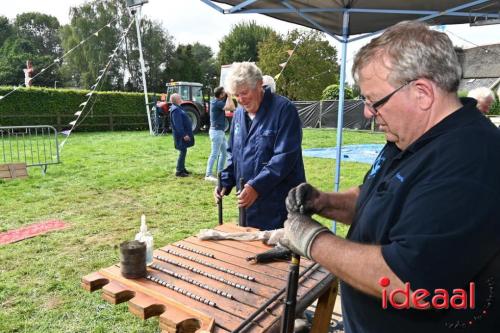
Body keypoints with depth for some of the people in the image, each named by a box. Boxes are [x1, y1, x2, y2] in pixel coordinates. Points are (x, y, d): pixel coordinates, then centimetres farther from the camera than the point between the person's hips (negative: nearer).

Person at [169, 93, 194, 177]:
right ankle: (179, 171, -3)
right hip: (181, 135, -10)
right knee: (183, 152, -7)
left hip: (183, 134, 10)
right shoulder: (175, 110, -17)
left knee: (183, 152, 14)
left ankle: (182, 169, 23)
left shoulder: (177, 108, 15)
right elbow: (177, 124, -24)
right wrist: (184, 134, -25)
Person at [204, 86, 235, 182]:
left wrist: (229, 96, 8)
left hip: (220, 131, 10)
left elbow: (232, 108, 15)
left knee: (225, 151, 14)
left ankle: (219, 172, 22)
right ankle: (208, 175, -1)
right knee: (214, 154, -6)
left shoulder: (218, 101, 14)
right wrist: (229, 96, -11)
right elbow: (230, 107, -24)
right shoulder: (216, 102, -16)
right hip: (216, 131, -10)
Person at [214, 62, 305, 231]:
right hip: (248, 201, 7)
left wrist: (256, 186, -26)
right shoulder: (239, 113, 9)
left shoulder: (284, 109, -13)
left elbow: (285, 157, -20)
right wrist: (225, 182, 3)